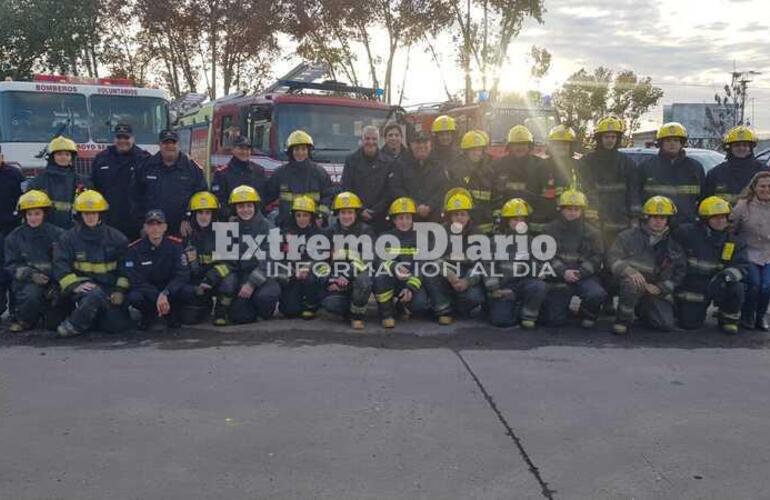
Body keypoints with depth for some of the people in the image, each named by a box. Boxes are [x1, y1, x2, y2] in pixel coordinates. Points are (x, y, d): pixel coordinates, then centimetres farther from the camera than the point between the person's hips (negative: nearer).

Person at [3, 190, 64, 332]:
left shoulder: (58, 234, 2)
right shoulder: (14, 237, 5)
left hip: (53, 282, 0)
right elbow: (11, 266, 0)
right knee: (31, 293, -35)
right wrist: (31, 275, -18)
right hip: (25, 282, 0)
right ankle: (23, 320, -3)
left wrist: (56, 284, -14)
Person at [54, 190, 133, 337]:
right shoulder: (68, 238, 5)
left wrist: (120, 290, -2)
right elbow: (60, 266, -3)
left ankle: (93, 317, 13)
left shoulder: (116, 238, 8)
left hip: (110, 288, 3)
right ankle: (73, 325, -17)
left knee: (120, 324, -16)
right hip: (83, 286, -2)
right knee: (96, 295, -39)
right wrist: (75, 285, -19)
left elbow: (125, 267, 10)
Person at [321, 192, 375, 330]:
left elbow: (369, 260, -11)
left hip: (359, 277, -2)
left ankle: (357, 315, -13)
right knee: (329, 303, -27)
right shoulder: (331, 232, 11)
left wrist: (348, 276, -23)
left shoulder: (365, 231, -1)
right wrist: (332, 281, -1)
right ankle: (354, 310, 4)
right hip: (338, 281, 3)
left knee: (363, 280, -38)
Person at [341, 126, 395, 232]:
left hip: (379, 218, 0)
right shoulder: (351, 160, 6)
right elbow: (346, 189, 2)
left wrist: (375, 211, -9)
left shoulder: (388, 162, 6)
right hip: (355, 217, 0)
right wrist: (360, 211, -8)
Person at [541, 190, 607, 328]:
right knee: (555, 320, -7)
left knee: (597, 294, -31)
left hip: (584, 276, 1)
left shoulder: (592, 232, 7)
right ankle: (562, 309, 31)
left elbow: (596, 257, 0)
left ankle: (588, 315, 3)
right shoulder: (551, 230, 4)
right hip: (558, 278, 0)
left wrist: (580, 273, -17)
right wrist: (563, 272, -20)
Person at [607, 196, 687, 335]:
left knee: (667, 324, -13)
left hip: (657, 291, 4)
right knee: (631, 282, -39)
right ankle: (623, 319, -16)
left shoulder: (673, 243, 5)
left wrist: (660, 288, -5)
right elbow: (613, 258, -11)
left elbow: (680, 271, 9)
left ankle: (642, 310, 21)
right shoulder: (628, 236, -3)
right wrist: (630, 272, -31)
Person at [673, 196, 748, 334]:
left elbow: (742, 266, -11)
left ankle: (729, 319, 1)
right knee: (689, 324, -7)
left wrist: (727, 275, -33)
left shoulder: (734, 241, -4)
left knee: (736, 288, -29)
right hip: (692, 289, -2)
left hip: (718, 286, 2)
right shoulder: (687, 233, -14)